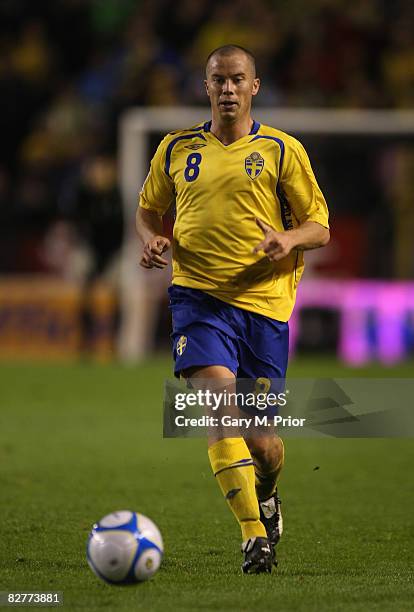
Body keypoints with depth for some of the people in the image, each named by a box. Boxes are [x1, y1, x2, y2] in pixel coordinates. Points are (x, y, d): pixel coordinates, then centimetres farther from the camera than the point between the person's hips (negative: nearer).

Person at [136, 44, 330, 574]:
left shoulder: (282, 150, 5)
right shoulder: (177, 149, 12)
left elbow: (319, 227, 6)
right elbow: (148, 209, 24)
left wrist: (290, 239, -16)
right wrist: (151, 240, 1)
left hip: (264, 300, 0)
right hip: (199, 292, 0)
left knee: (259, 440, 3)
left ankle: (266, 493, 40)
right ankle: (254, 536, -24)